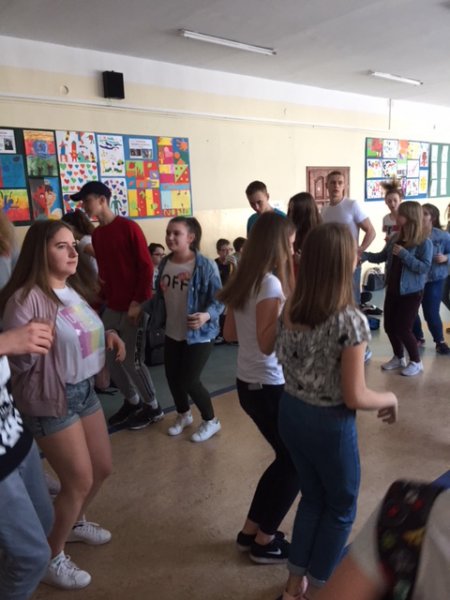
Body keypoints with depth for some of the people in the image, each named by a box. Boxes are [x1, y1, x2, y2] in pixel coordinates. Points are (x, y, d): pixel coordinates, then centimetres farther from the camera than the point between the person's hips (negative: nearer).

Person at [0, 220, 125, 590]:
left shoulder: (72, 290, 5)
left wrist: (108, 336, 2)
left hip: (84, 390, 8)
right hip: (50, 400, -8)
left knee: (102, 469, 19)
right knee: (79, 481, 3)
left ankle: (75, 523, 47)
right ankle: (51, 557, 28)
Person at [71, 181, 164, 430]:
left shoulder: (128, 227, -11)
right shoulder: (96, 234, 10)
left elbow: (146, 267, -13)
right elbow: (104, 270, 15)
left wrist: (138, 301, -17)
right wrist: (103, 297, 9)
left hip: (133, 306, -7)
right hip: (112, 306, 7)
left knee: (132, 360, -2)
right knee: (109, 357, 10)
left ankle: (153, 407, 19)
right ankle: (132, 401, 30)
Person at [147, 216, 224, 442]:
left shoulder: (205, 265, -19)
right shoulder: (165, 263, 0)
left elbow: (218, 299, -18)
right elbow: (160, 296, 10)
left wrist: (207, 315, -35)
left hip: (199, 334, -6)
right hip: (172, 333, 6)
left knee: (188, 381, -4)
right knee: (172, 378, 15)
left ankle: (211, 421, 23)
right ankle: (183, 415, 44)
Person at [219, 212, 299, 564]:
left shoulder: (243, 281, 5)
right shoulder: (271, 283, -20)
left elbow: (230, 334, 10)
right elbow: (267, 345, -23)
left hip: (248, 383, 8)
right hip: (269, 387, -8)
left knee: (286, 458, 22)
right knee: (295, 463, 11)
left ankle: (250, 531, 32)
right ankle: (265, 542, 25)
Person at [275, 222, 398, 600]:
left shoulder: (291, 309, -4)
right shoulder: (350, 321, -24)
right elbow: (354, 397, -19)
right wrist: (390, 398, -2)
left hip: (291, 412, 6)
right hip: (329, 424, -6)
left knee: (313, 496, 26)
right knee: (341, 507, 20)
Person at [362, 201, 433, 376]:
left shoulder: (424, 242, -15)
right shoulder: (395, 238, 4)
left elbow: (424, 267, -21)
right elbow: (381, 257, 9)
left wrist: (404, 254, -24)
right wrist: (363, 255, -3)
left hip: (411, 292, -7)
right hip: (392, 289, 7)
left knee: (403, 328, -4)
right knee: (389, 326, 12)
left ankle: (416, 362, 18)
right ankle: (398, 358, 32)